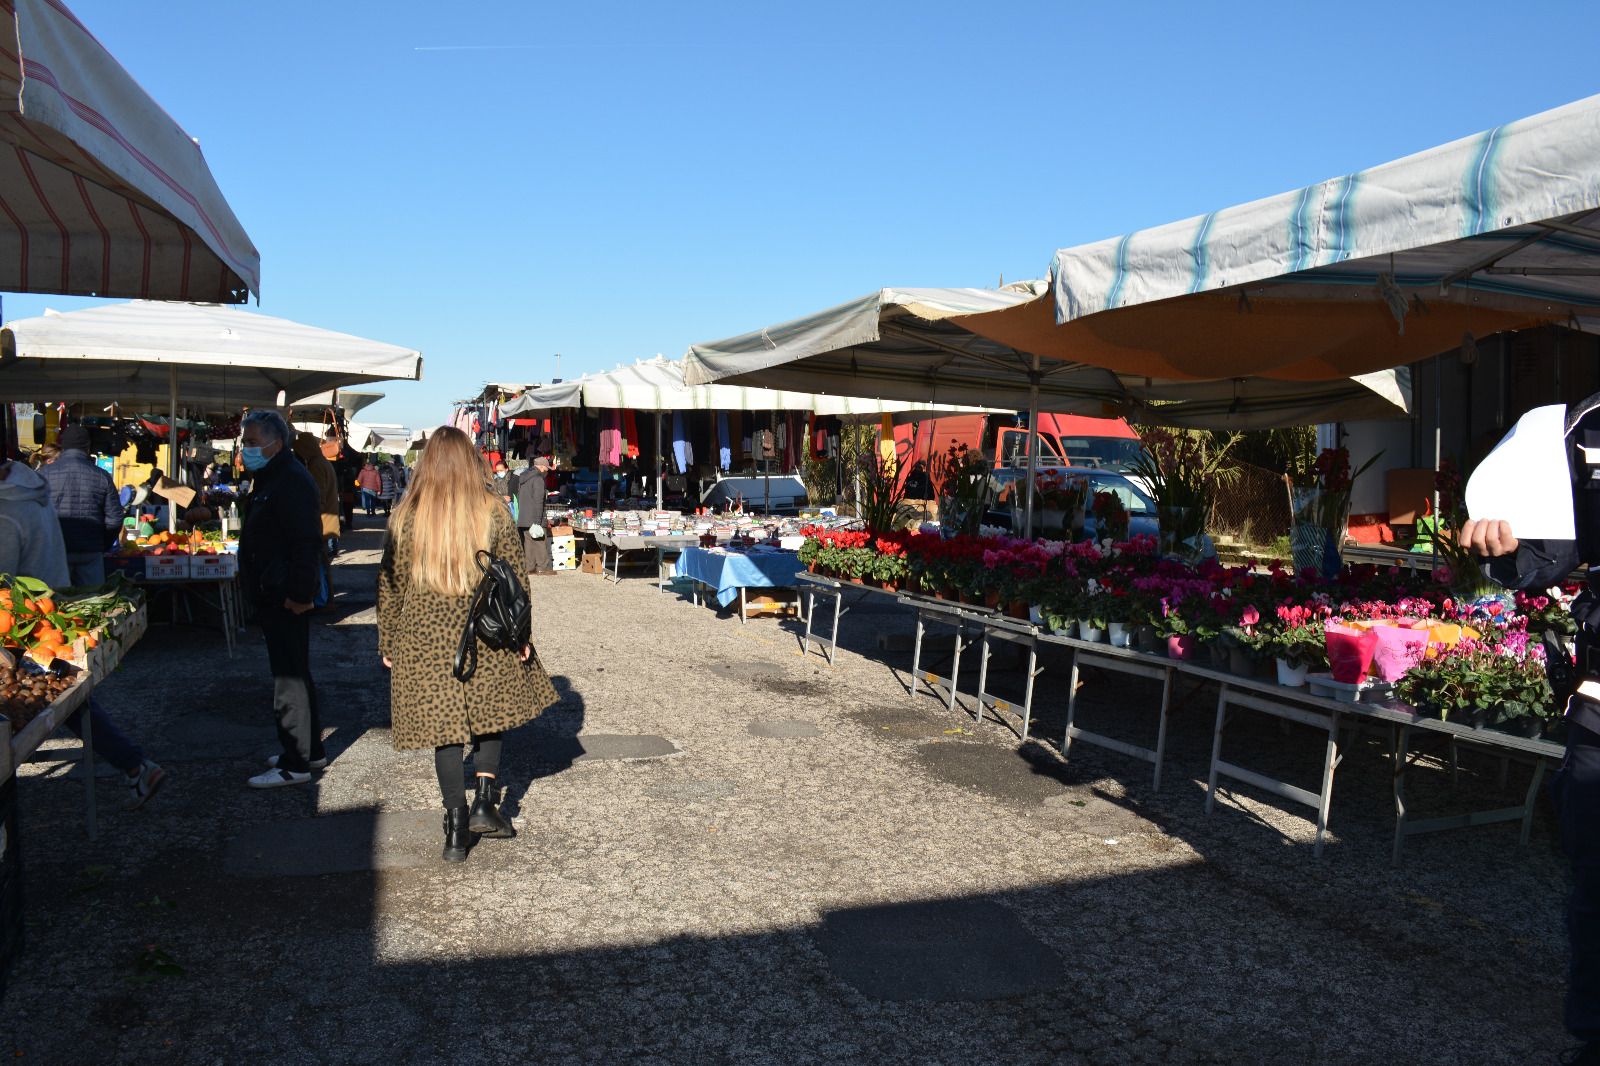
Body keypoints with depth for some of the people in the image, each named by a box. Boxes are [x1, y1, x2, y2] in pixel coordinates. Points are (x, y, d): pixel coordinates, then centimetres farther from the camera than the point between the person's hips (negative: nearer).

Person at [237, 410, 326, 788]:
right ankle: (310, 750, 27)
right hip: (273, 596, 11)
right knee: (295, 674, 17)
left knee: (290, 678, -5)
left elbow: (306, 541, -24)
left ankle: (295, 764, 1)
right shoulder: (268, 477, 17)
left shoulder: (291, 480, -18)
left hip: (286, 599, -11)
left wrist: (299, 593, -26)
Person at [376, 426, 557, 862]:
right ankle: (485, 801, 10)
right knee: (490, 713, 20)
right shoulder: (495, 513, -4)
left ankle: (457, 829, 10)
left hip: (425, 640, 0)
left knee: (444, 727, 7)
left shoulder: (406, 517, -2)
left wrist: (387, 642, 12)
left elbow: (390, 585, 3)